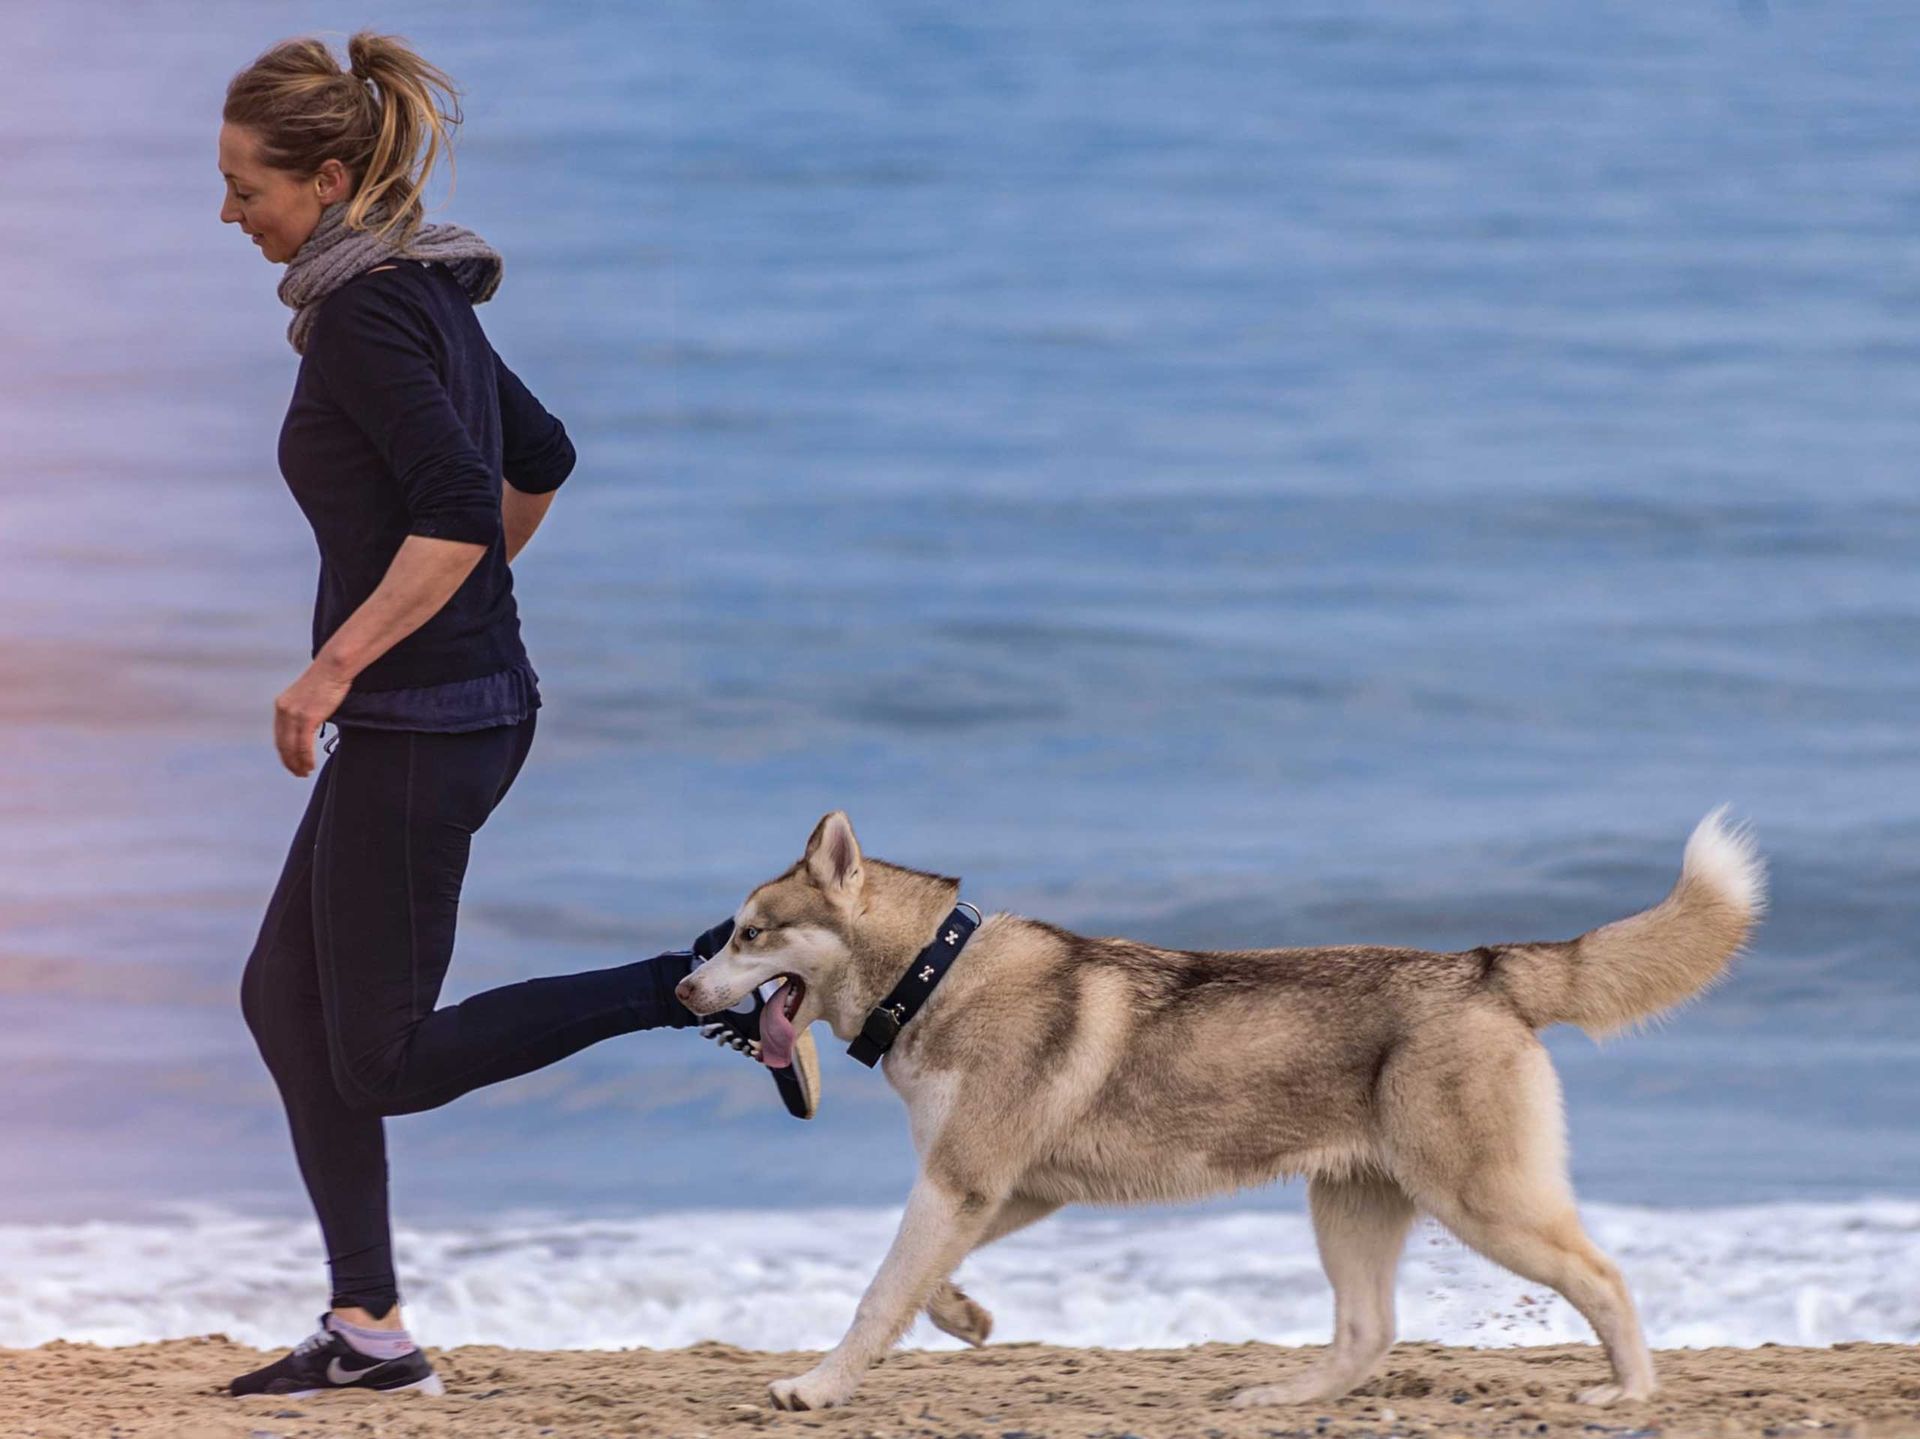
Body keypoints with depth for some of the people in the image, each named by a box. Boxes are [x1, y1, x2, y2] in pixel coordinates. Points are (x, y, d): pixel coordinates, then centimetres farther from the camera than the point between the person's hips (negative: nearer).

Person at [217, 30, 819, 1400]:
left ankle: (712, 983, -7)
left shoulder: (366, 312, -17)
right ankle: (369, 1327, 13)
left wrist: (336, 665, -22)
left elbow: (456, 512, -26)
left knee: (386, 1065, -3)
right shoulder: (423, 294, 12)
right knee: (286, 999, 13)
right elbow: (540, 456, 25)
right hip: (468, 698, 10)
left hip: (421, 720, -10)